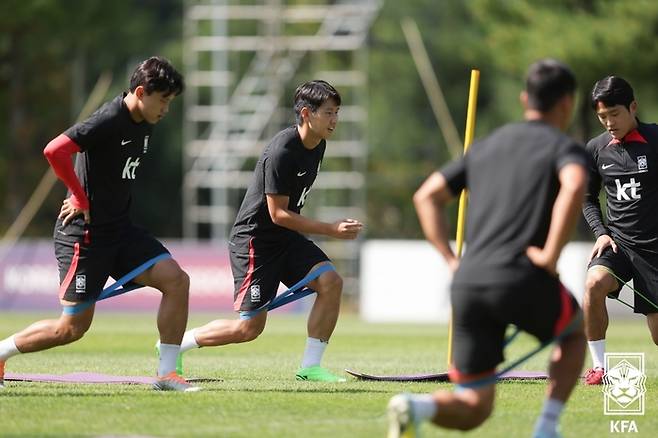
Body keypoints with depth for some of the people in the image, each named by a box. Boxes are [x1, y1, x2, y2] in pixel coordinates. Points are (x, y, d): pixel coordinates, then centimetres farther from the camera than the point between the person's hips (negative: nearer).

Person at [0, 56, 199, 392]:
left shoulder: (144, 124, 9)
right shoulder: (109, 121, -19)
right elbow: (54, 151, -29)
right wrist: (81, 197, -18)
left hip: (120, 230, 8)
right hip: (84, 234, -8)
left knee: (176, 279, -9)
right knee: (73, 327, -4)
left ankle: (166, 373, -4)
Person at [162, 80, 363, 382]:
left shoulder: (317, 146, 4)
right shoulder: (282, 152, -24)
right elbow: (278, 214, -23)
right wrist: (331, 230, -25)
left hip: (285, 237, 8)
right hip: (254, 240, -8)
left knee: (330, 282, -13)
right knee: (251, 326, -7)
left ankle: (310, 367, -8)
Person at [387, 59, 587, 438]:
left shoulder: (486, 146, 23)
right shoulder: (564, 147, 4)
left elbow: (427, 196, 21)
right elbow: (575, 186, -21)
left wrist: (452, 261, 16)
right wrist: (551, 255, -15)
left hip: (468, 283, 4)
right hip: (524, 279, -4)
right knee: (575, 332, 31)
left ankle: (415, 407, -24)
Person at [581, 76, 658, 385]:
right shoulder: (596, 149, 4)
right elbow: (588, 198, 18)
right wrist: (600, 232, 2)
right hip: (616, 242, 3)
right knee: (594, 284, -31)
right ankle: (598, 366, -18)